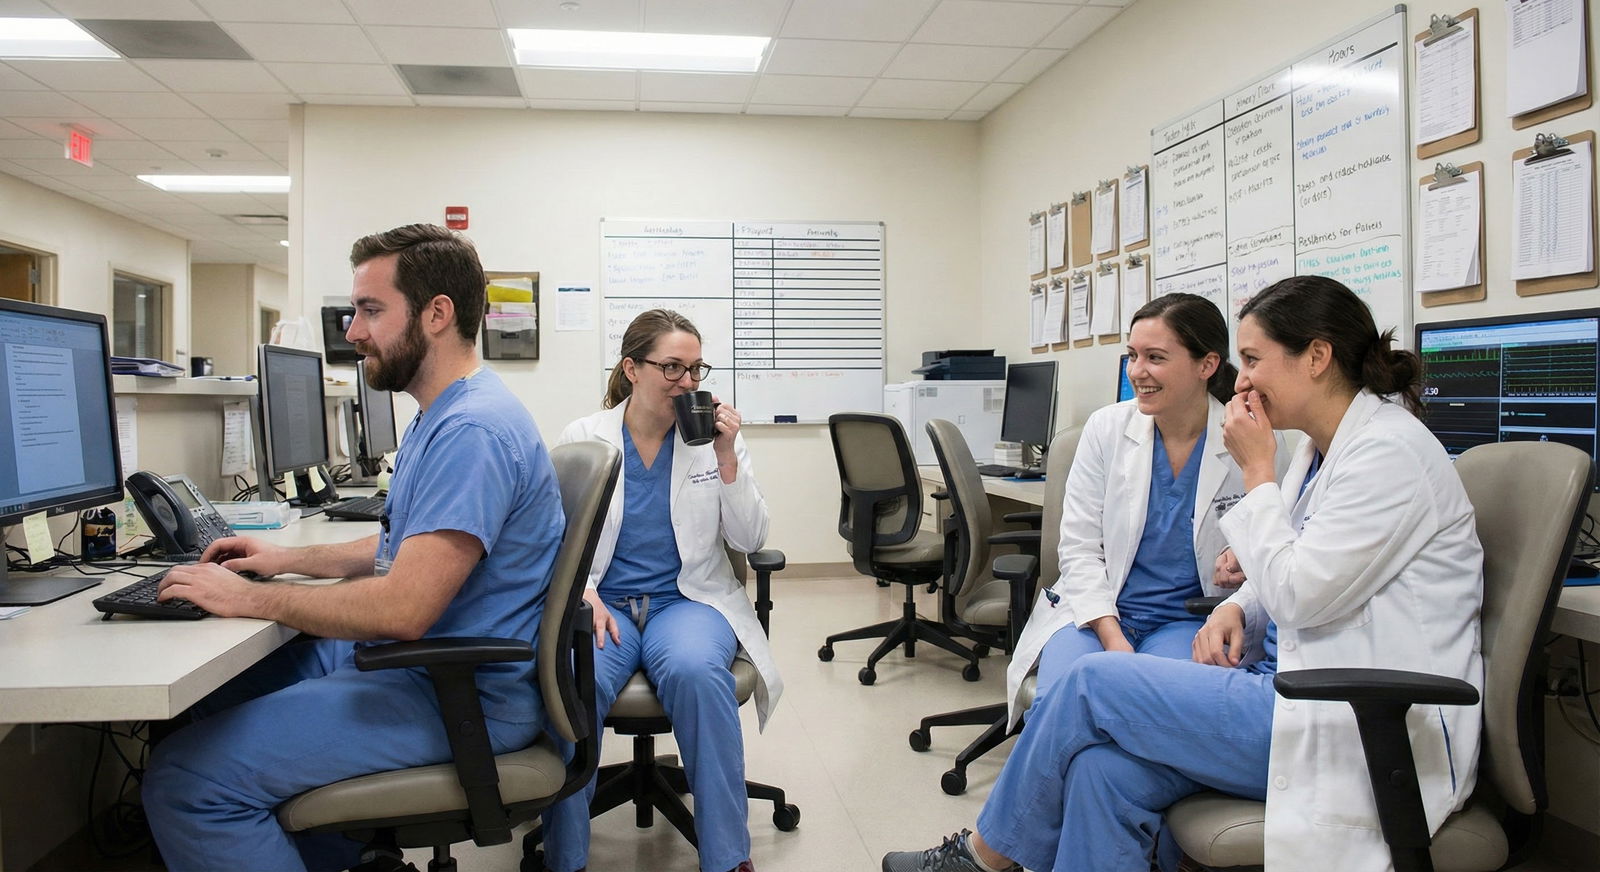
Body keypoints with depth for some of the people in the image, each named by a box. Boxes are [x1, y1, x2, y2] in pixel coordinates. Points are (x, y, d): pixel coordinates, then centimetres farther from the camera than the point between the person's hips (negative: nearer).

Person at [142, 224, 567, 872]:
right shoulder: (442, 416, 14)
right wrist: (289, 559, 14)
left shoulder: (471, 431, -22)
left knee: (185, 777, -16)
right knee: (204, 694, 16)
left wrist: (247, 598, -14)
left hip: (468, 696, -11)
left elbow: (402, 610, -28)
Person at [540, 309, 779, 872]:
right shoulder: (582, 438, 4)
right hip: (602, 600, 0)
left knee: (695, 671, -35)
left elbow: (750, 540, 2)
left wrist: (727, 457, -9)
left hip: (687, 598, 0)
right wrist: (584, 594, -17)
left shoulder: (715, 436, 6)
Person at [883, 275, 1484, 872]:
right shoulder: (1322, 448, 14)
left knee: (1094, 683, -13)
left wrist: (1257, 471, -11)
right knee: (1107, 767, -14)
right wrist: (1237, 608, 0)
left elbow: (1299, 593, -19)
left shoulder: (1390, 451, -15)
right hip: (1301, 681, 8)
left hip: (1364, 728, -8)